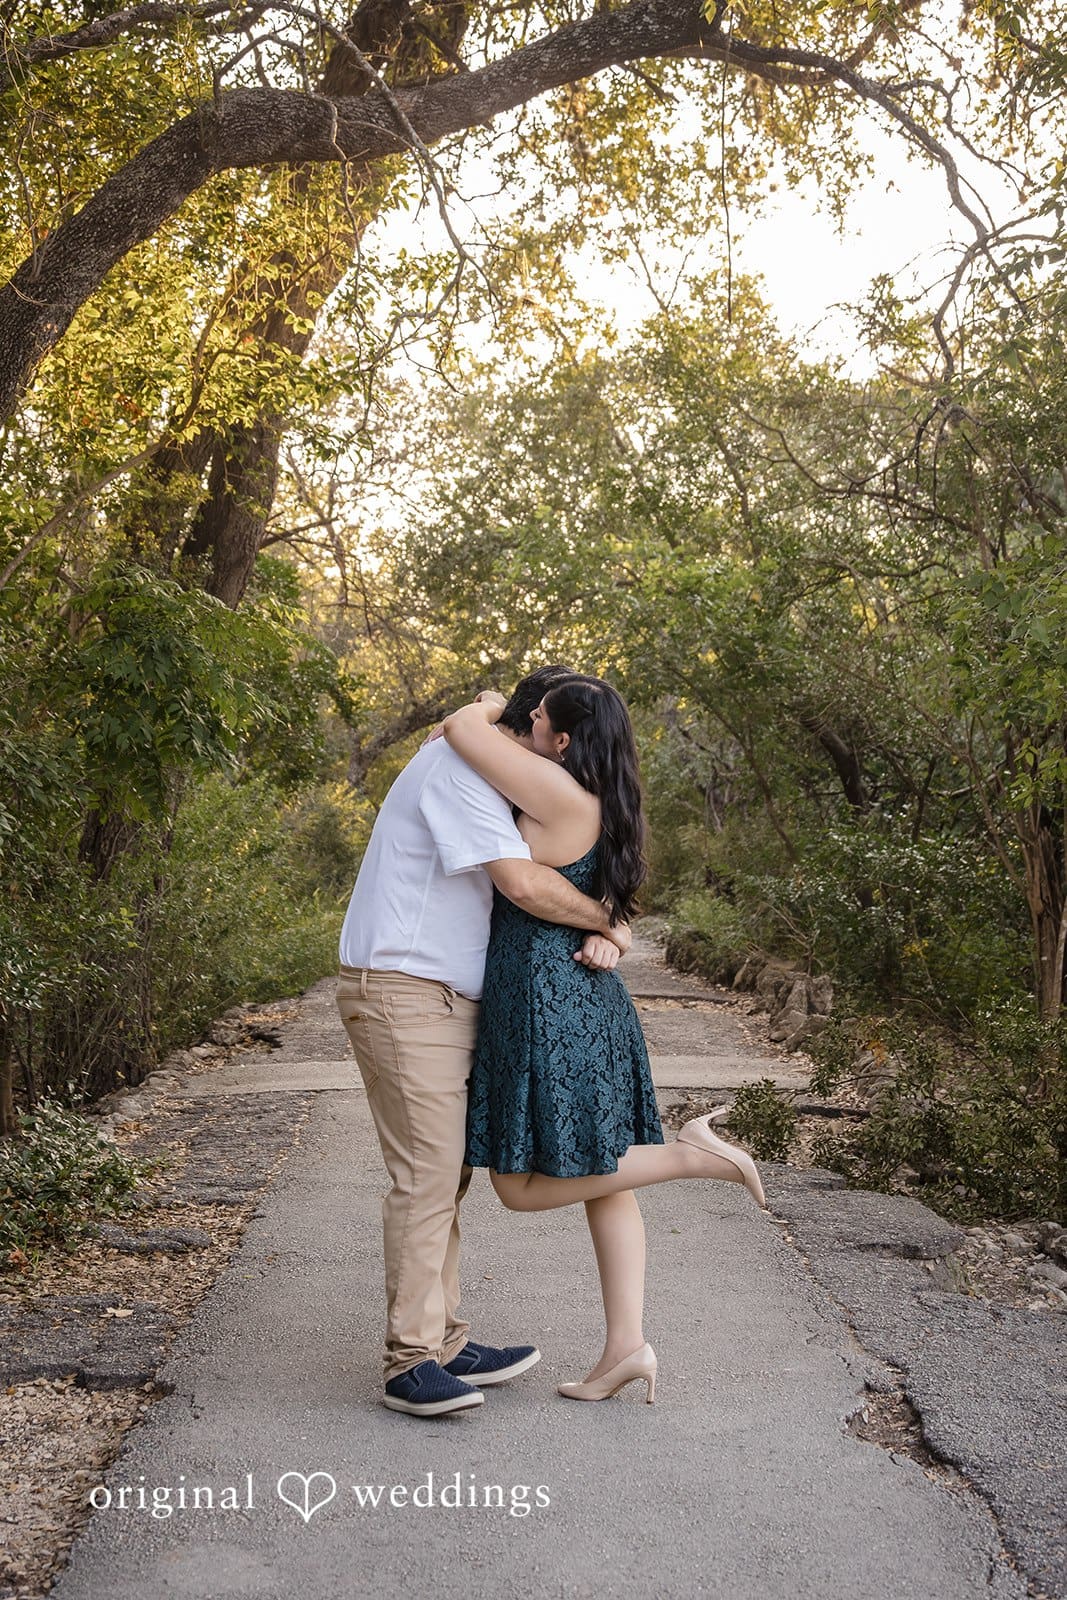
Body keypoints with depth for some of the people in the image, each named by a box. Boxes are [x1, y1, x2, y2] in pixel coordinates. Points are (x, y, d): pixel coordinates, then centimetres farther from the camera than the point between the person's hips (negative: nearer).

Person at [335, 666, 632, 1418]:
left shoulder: (490, 784, 18)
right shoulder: (458, 769, -14)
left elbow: (560, 882, 16)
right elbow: (525, 883, -24)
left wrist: (598, 934, -6)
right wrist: (606, 920, -8)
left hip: (441, 1002, 10)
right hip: (403, 994, -10)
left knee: (447, 1174, 12)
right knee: (427, 1175, -11)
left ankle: (445, 1343, 19)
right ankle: (411, 1363, -5)